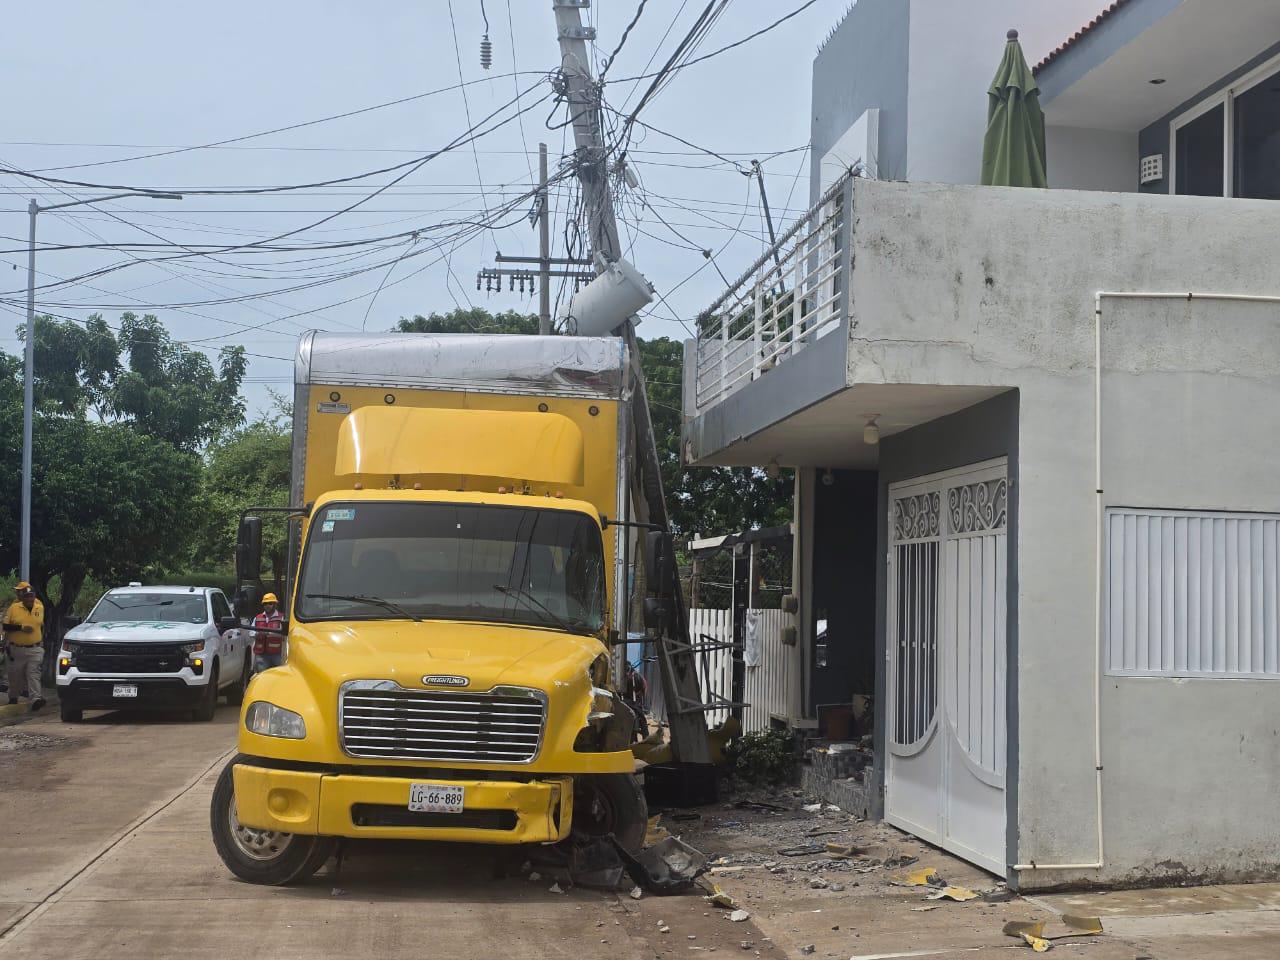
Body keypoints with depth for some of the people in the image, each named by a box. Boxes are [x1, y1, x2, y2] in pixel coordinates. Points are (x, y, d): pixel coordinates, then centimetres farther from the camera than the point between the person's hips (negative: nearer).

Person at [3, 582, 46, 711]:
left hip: (35, 649, 0)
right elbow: (6, 627, -5)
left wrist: (42, 641, 19)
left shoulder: (40, 607, 4)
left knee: (34, 674, -13)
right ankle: (13, 698, 34)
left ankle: (36, 699, -25)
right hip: (16, 649, 0)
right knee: (15, 675, 12)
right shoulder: (14, 608, -5)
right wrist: (21, 627, -17)